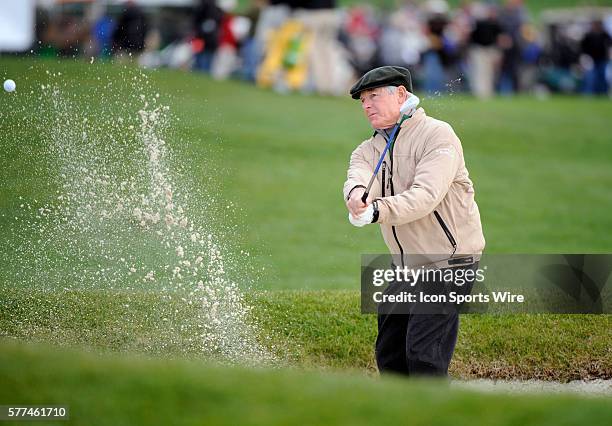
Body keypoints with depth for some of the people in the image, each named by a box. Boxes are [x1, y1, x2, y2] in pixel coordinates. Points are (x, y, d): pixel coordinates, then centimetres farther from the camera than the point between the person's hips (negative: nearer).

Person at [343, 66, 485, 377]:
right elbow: (357, 177, -15)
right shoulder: (369, 149, 10)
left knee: (422, 354, -16)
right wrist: (356, 193, -41)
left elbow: (426, 195, -26)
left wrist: (377, 211, -42)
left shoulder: (437, 135, -11)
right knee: (389, 356, 13)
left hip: (449, 261, -8)